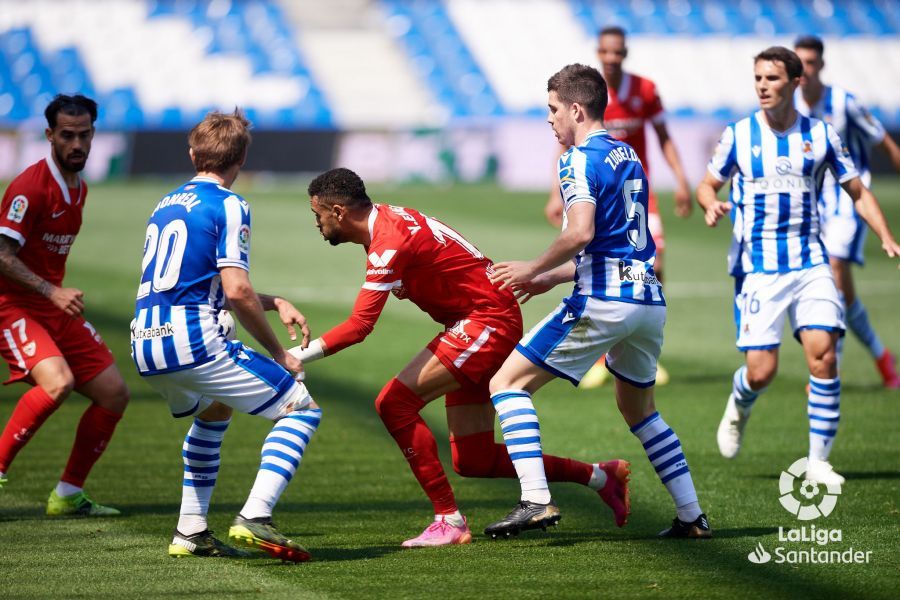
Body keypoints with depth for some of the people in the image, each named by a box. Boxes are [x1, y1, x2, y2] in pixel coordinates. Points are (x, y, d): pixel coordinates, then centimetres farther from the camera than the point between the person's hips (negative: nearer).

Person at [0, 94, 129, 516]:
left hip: (55, 309, 9)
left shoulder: (79, 189, 11)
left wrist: (64, 296, 18)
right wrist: (52, 292, -29)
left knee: (114, 394, 3)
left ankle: (68, 496, 13)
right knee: (58, 382, -33)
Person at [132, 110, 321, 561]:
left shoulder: (166, 205, 21)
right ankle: (254, 518, -16)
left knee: (213, 411, 35)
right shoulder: (228, 207, -4)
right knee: (301, 409, 2)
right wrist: (278, 353, -2)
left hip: (145, 347, 8)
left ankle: (190, 532, 27)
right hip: (193, 340, -8)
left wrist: (274, 302, 25)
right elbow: (236, 291, -13)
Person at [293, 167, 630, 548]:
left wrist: (298, 356, -26)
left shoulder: (389, 242, -22)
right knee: (473, 463, 8)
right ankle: (600, 476, 20)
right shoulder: (388, 221, 8)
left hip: (488, 321, -10)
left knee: (394, 403, -18)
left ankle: (449, 521, -14)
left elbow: (359, 326, -29)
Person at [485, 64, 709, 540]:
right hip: (649, 299, 9)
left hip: (604, 302, -9)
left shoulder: (580, 158, -7)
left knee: (507, 383, -2)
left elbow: (581, 233, -21)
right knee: (638, 408, 27)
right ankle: (692, 517, 21)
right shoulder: (627, 156, 20)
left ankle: (536, 500, -16)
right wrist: (553, 279, 26)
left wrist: (533, 269, -7)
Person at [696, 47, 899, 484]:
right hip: (757, 268, -1)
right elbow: (708, 184, 14)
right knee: (761, 371, -8)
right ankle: (739, 407, 30)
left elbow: (857, 192, 11)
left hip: (810, 264, 1)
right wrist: (711, 205, -10)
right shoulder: (738, 135, 1)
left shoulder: (820, 134, 3)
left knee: (823, 354, -15)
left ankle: (818, 461, -2)